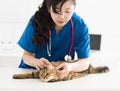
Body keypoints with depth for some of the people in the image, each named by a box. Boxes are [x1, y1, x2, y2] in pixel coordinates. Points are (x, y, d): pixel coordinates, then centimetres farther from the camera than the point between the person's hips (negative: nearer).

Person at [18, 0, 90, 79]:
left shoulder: (80, 26, -17)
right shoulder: (36, 22, -17)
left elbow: (85, 61, -15)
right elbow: (27, 55, -9)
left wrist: (70, 67, -37)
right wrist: (36, 62, -33)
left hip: (61, 72, 1)